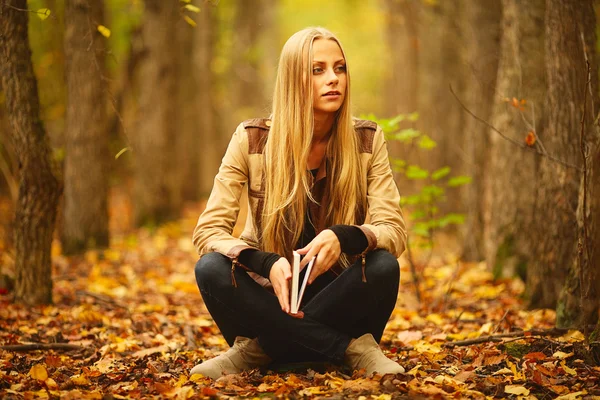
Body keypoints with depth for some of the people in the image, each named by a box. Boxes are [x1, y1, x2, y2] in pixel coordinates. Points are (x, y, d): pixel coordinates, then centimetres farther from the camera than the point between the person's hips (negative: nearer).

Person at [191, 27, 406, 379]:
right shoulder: (252, 141, -9)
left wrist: (342, 238, -35)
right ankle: (351, 348, -23)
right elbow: (208, 231, -13)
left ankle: (261, 348, -18)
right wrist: (268, 264, -33)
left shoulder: (367, 141, -6)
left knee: (383, 267, -30)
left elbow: (394, 231, -12)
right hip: (271, 297, 0)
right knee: (211, 269, -30)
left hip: (337, 299, 0)